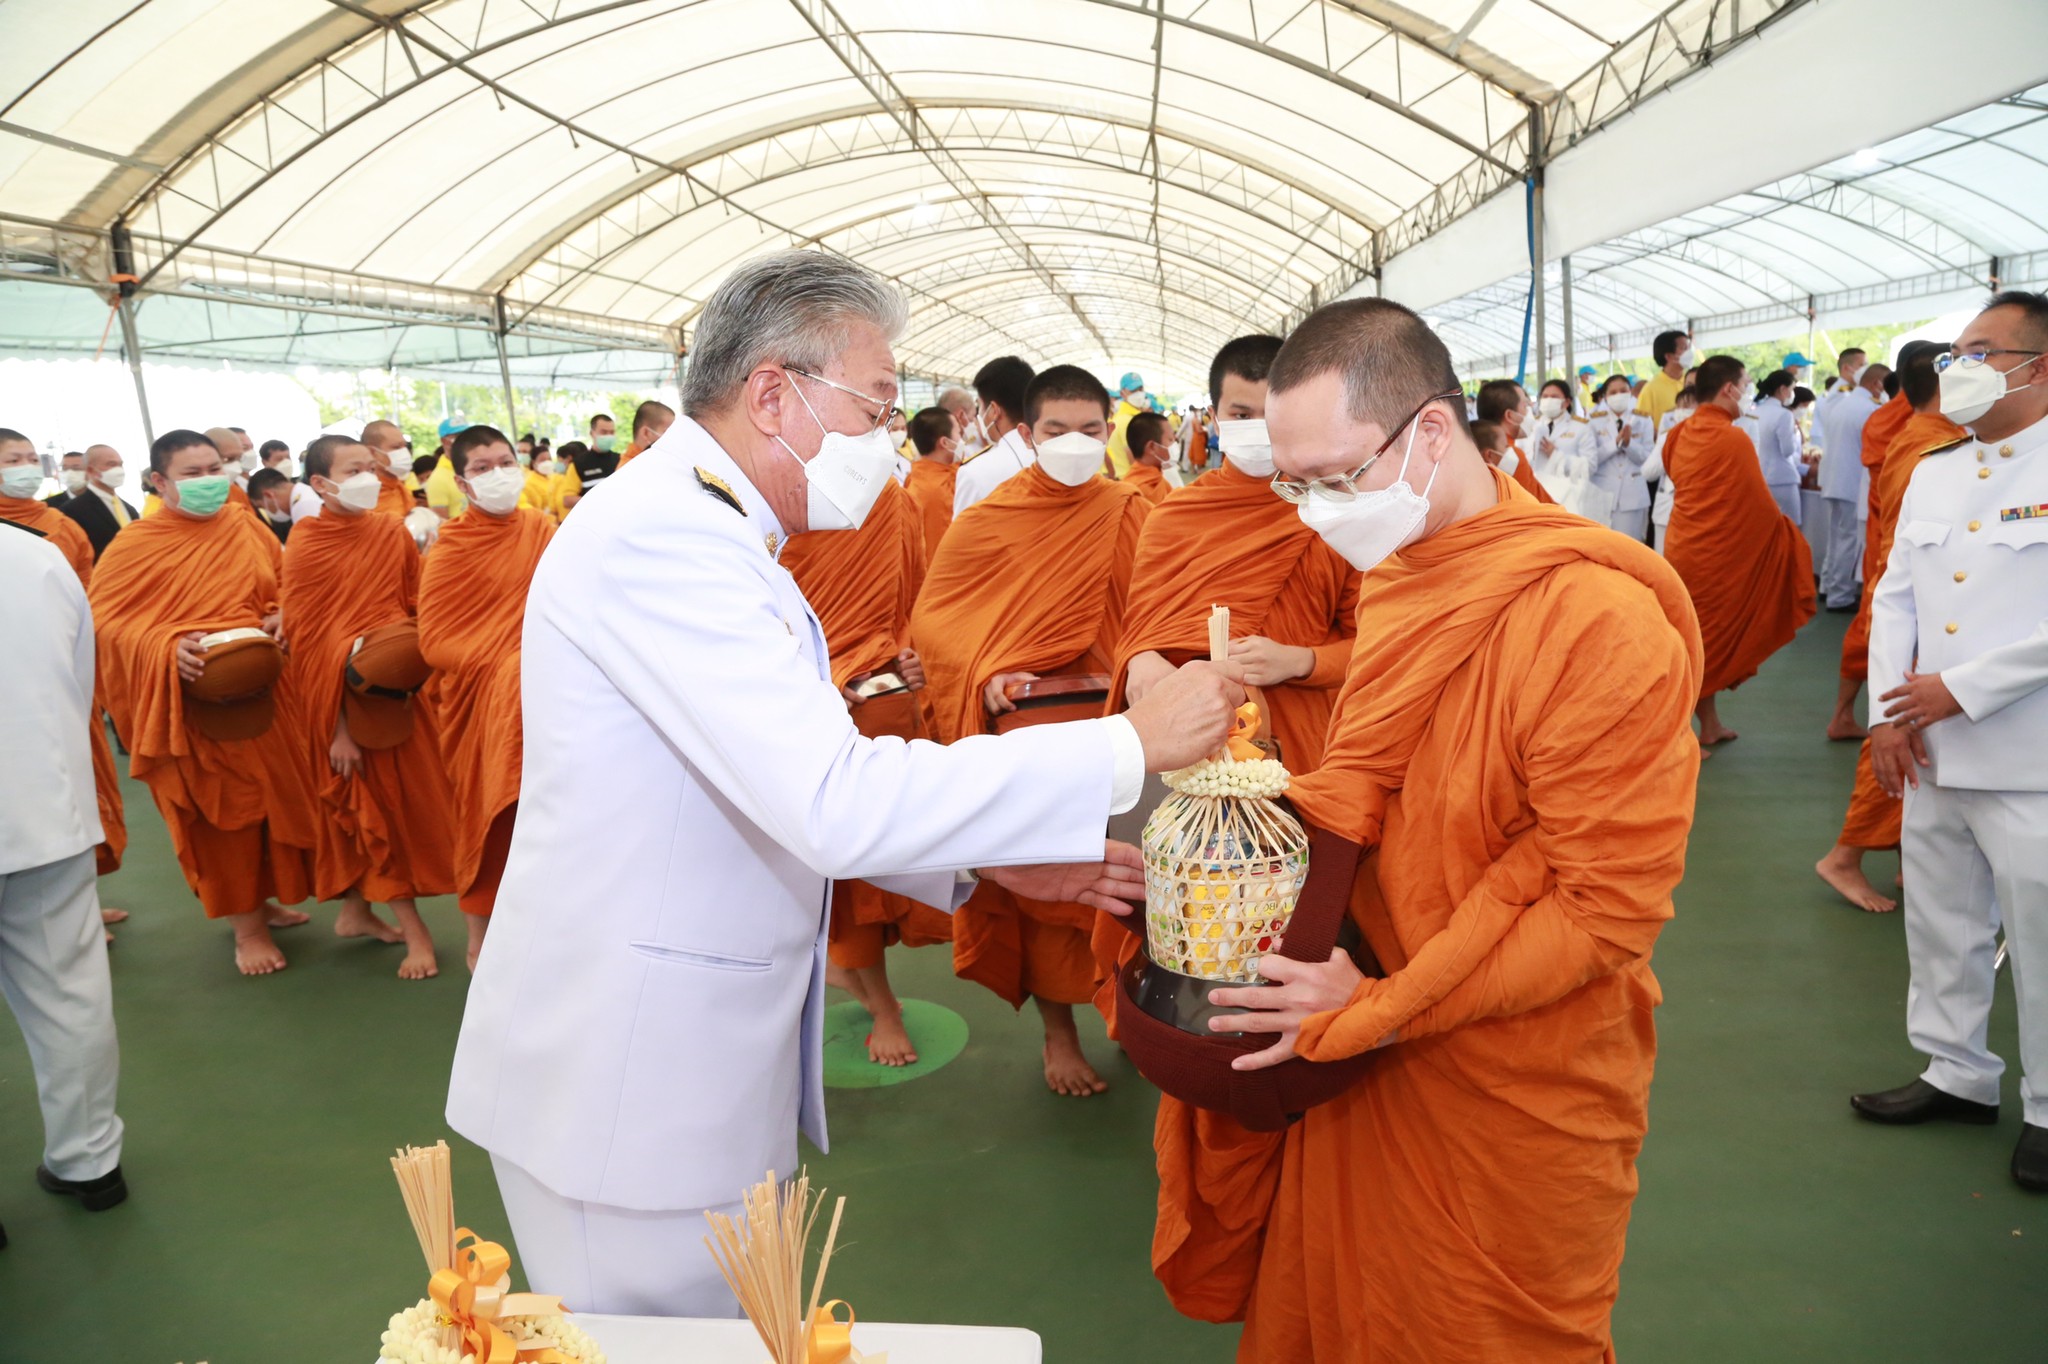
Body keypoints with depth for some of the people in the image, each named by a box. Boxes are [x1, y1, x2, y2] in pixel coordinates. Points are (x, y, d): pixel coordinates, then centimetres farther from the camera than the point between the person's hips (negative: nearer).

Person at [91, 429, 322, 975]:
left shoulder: (249, 531, 7)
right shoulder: (134, 545, -5)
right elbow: (107, 621, -8)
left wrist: (280, 620, -8)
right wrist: (168, 648, -23)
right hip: (194, 700, -4)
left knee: (275, 798, 12)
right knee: (220, 810, 4)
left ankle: (263, 899, 32)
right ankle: (246, 924, 17)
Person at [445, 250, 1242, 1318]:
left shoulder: (703, 535, 13)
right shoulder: (659, 535, -22)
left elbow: (786, 792, 15)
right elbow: (837, 800, -31)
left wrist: (987, 859, 7)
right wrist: (1130, 745, -25)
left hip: (705, 1060, 10)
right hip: (624, 1083, -9)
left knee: (730, 1322, 21)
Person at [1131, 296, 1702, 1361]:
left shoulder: (1599, 620, -24)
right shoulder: (1394, 579, 2)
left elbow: (1607, 909, -22)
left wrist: (1377, 1012, -22)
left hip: (1512, 1101, -6)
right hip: (1364, 1065, 7)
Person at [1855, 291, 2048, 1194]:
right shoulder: (1932, 475, 11)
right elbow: (1895, 596, 11)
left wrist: (1963, 688, -17)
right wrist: (1887, 713, 0)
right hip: (1930, 755, 7)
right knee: (1940, 929, 17)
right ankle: (1959, 1074, 35)